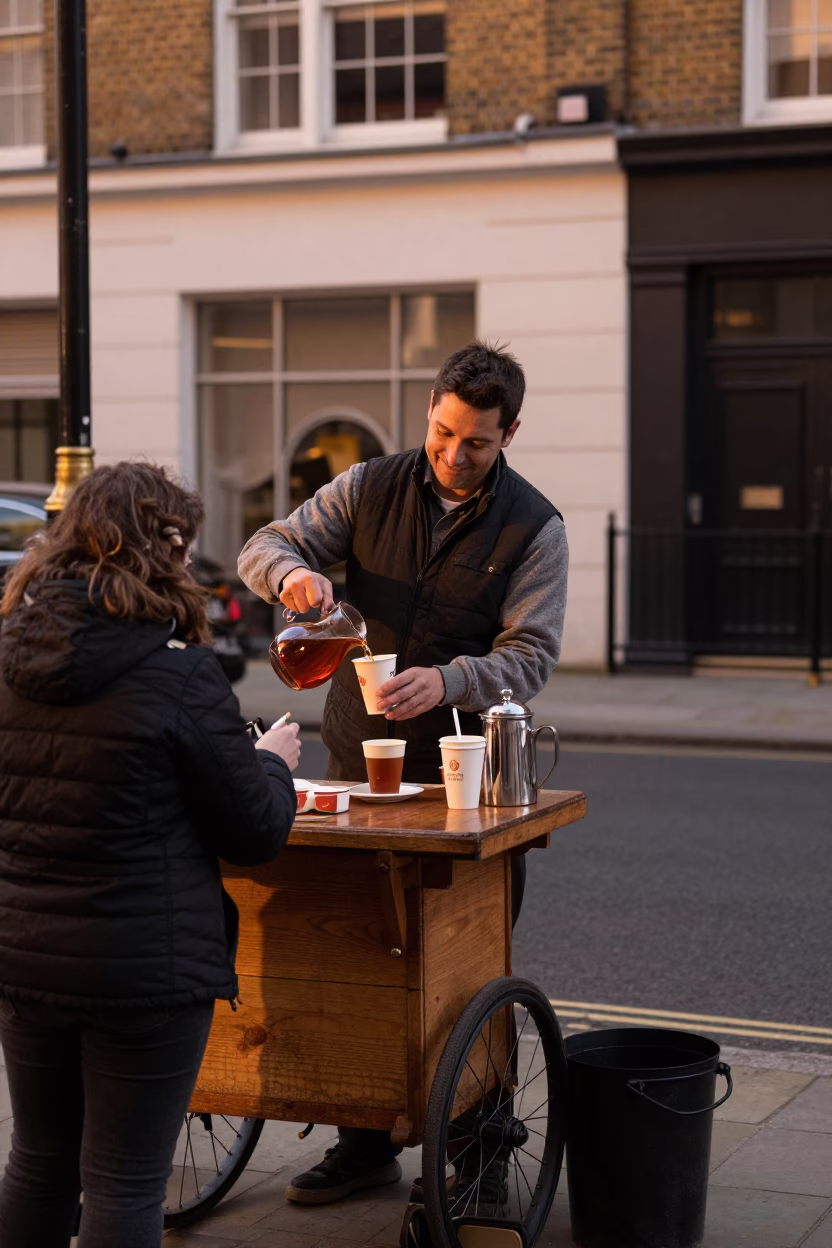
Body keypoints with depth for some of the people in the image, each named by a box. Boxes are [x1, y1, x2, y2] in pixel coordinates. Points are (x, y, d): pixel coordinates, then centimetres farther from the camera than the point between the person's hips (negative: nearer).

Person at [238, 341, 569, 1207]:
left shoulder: (534, 529, -4)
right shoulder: (369, 489, 3)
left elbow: (531, 655, -11)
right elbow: (265, 546, 3)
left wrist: (448, 681, -30)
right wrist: (291, 571, -22)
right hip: (357, 762, 3)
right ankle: (364, 1140, 21)